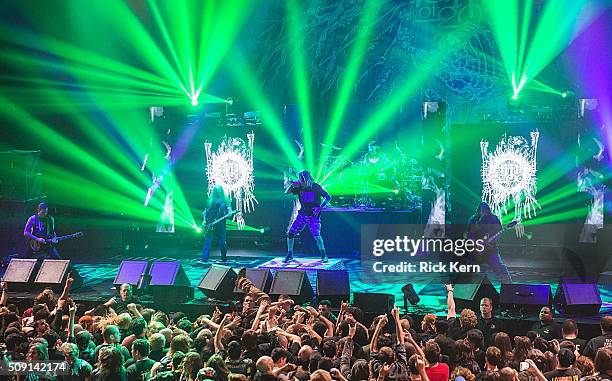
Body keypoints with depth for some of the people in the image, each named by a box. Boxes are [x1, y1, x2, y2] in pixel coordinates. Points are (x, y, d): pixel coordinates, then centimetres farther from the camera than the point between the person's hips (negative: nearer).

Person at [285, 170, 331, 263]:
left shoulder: (316, 187, -12)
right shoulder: (299, 187, 0)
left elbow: (328, 197, -9)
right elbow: (287, 192, 3)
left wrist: (320, 208, -18)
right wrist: (292, 185, -17)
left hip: (313, 215, -5)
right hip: (302, 214, 5)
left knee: (316, 235, -18)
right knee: (290, 233, -2)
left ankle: (324, 255, 2)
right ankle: (290, 255, 13)